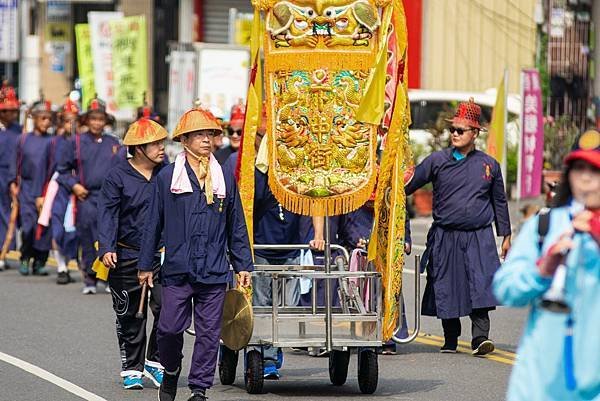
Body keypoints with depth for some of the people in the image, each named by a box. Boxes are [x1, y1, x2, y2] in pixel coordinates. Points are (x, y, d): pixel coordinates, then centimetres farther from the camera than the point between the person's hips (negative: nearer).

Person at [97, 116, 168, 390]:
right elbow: (108, 214, -7)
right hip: (127, 257, -2)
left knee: (165, 307, -11)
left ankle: (155, 361, 6)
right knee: (130, 316, 6)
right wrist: (107, 249, -19)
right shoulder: (118, 176, -3)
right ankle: (132, 368, 18)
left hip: (162, 255, 2)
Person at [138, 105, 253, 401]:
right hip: (177, 270, -1)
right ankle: (171, 372, 26)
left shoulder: (225, 178, 9)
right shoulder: (167, 177, 2)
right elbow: (153, 224, 7)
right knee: (169, 329, -1)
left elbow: (236, 226, 14)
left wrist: (243, 265, 10)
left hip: (214, 273, 2)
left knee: (208, 333, 2)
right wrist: (145, 264, 7)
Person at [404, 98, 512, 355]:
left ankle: (480, 337, -18)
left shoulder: (488, 165, 7)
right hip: (445, 237, 1)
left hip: (479, 238, 0)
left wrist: (505, 235, 16)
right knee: (446, 289, 4)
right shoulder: (437, 161, 3)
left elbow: (499, 202, 16)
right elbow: (409, 185, 4)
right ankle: (450, 341, 17)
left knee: (481, 286, -15)